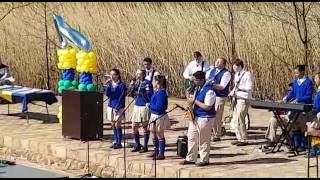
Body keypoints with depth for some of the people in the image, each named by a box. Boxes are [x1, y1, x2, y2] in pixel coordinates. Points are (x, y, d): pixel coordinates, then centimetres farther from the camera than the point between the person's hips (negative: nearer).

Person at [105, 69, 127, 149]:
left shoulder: (122, 85, -8)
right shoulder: (110, 84, 8)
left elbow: (122, 97, -10)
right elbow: (107, 94, -2)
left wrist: (117, 107, -15)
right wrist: (107, 86, -14)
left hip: (118, 107, -6)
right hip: (111, 106, 6)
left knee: (117, 125, -6)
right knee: (113, 125, 9)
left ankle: (119, 143, 1)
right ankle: (116, 142, 19)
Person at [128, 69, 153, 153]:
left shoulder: (147, 83, -10)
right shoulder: (136, 82, 10)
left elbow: (149, 95, -16)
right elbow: (132, 94, 12)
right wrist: (132, 87, -3)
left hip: (144, 107, -7)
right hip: (136, 106, 7)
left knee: (145, 127, 2)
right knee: (134, 127, 10)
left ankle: (145, 146, 10)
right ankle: (137, 145, 23)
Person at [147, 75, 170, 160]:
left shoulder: (161, 93, -20)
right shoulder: (157, 92, 8)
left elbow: (159, 107, -24)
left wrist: (150, 105, -13)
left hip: (159, 117, -10)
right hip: (154, 116, 10)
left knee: (160, 136, -1)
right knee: (155, 135, 19)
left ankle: (161, 154, 5)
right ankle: (157, 152, 32)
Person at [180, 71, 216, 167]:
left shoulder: (209, 91, -20)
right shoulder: (197, 88, 8)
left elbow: (207, 107, -23)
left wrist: (195, 101, -20)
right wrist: (191, 98, 1)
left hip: (205, 118, -9)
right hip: (195, 117, 9)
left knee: (203, 141, 2)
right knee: (191, 138, 13)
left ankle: (204, 160, 14)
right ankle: (190, 159, 23)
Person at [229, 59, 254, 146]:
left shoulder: (247, 75, -10)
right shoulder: (236, 75, 16)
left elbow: (249, 88, -14)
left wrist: (238, 88, -19)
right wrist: (233, 92, 7)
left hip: (243, 99, -9)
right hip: (236, 99, 9)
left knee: (240, 119, -11)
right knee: (236, 119, 9)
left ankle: (244, 139, -5)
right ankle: (239, 138, 18)